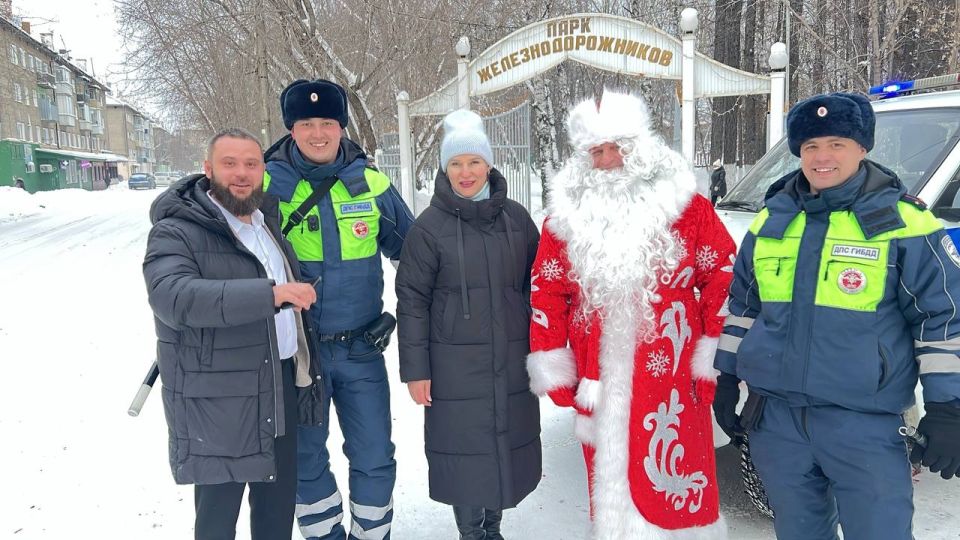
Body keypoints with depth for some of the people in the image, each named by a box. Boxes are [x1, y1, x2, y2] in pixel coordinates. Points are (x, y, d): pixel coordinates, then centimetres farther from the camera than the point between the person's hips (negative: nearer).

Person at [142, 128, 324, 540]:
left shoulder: (268, 226, 13)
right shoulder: (177, 232, -12)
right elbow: (173, 295, -33)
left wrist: (307, 370, 24)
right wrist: (269, 293, -38)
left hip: (279, 391, 7)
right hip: (216, 401, -7)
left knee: (279, 500, 19)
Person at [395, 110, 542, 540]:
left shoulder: (516, 218, 4)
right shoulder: (430, 226, -5)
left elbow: (536, 286, 10)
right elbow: (412, 301, -5)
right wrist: (415, 369, -7)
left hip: (511, 362, 3)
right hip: (455, 366, -3)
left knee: (506, 446, 12)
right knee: (466, 450, 4)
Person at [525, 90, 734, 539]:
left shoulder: (683, 203, -1)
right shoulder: (567, 213, 6)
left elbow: (723, 275, 0)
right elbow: (547, 290, 8)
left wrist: (712, 356, -3)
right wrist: (553, 367, 5)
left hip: (671, 375, -2)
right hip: (598, 380, 3)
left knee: (675, 486, 0)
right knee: (608, 478, 14)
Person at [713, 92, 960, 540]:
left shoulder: (902, 222, -6)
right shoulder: (771, 220, 8)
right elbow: (742, 305, 16)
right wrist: (728, 378, 16)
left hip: (864, 424, -4)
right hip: (776, 418, 4)